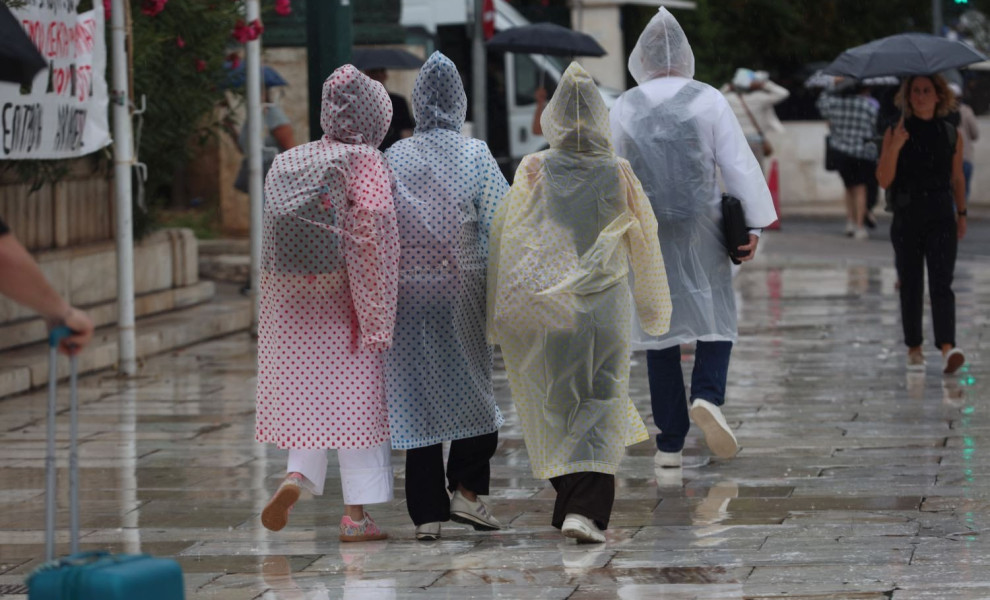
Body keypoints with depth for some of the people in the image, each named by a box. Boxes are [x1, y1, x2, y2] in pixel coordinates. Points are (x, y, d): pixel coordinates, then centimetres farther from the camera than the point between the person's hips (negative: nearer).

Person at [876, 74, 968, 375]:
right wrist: (895, 147, -19)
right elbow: (884, 179, -6)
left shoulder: (951, 135, 4)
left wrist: (961, 213, 21)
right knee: (910, 285, 7)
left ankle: (947, 348, -27)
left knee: (941, 284, -13)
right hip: (906, 218, 1)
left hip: (941, 217, -1)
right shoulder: (895, 133, 1)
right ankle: (914, 348, 20)